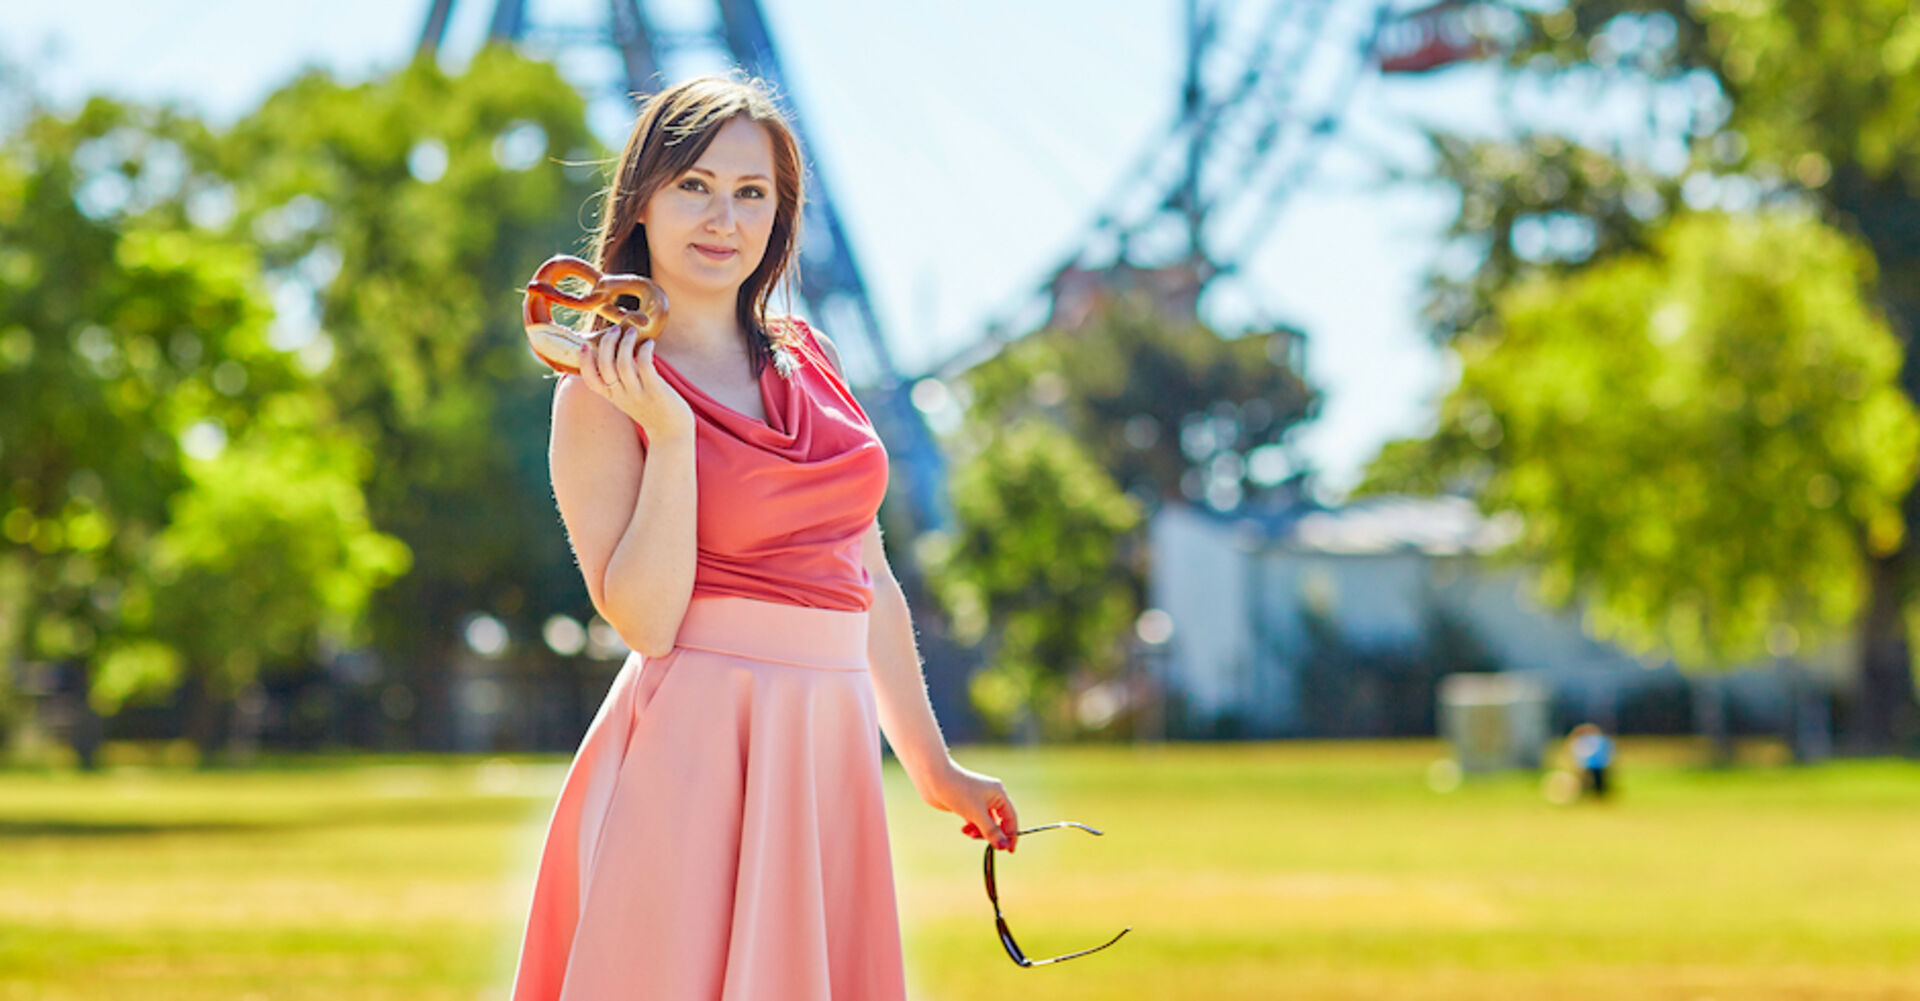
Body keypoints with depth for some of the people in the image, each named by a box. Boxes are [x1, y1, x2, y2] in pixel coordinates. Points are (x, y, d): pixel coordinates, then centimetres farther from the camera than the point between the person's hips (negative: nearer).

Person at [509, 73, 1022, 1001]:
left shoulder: (807, 360, 13)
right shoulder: (603, 390, -4)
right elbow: (644, 619, -13)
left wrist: (933, 766, 21)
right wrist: (669, 430, -19)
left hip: (831, 751, 6)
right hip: (698, 753, -6)